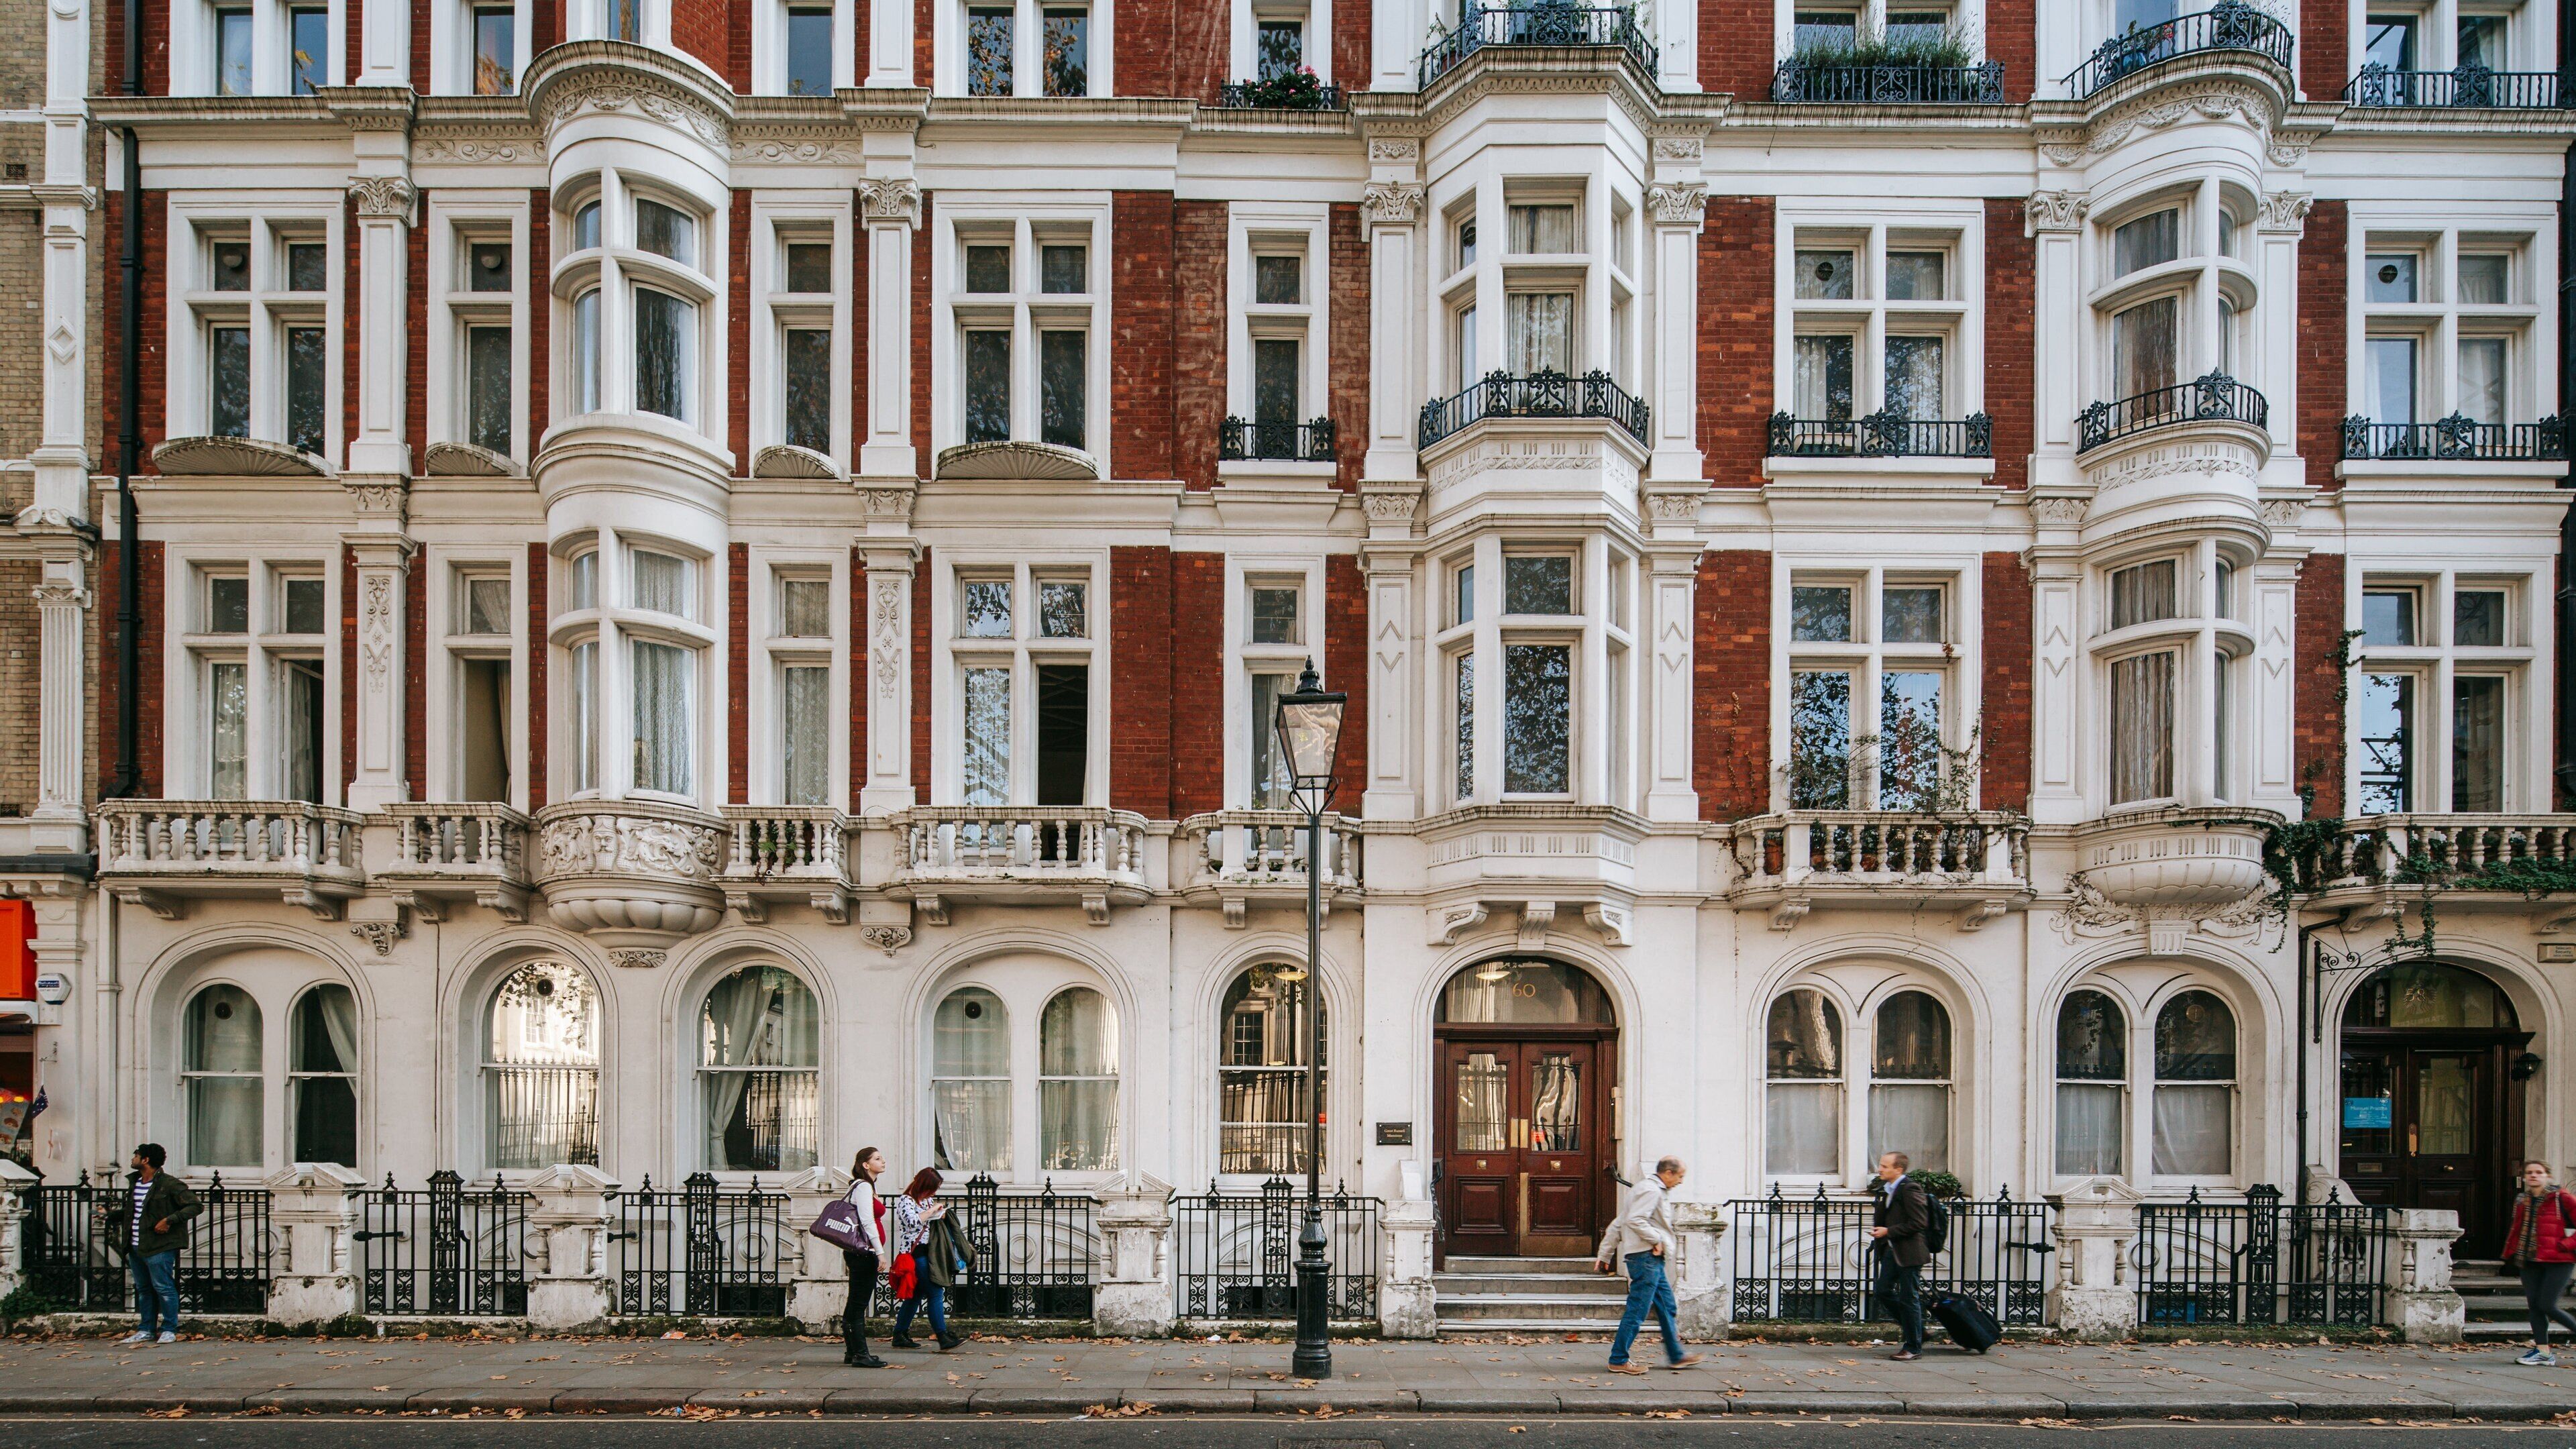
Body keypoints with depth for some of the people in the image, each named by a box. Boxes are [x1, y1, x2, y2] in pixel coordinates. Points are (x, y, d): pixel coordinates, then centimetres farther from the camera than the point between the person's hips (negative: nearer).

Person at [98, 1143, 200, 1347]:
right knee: (143, 1289, 13)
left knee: (163, 1288, -5)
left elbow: (196, 1206, -15)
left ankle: (170, 1330, 3)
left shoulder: (169, 1184, -12)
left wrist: (169, 1220, -22)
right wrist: (110, 1216, 19)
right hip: (136, 1246, 8)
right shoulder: (134, 1183, 13)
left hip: (159, 1247, -8)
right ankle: (146, 1330, 21)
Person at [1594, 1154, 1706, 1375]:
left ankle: (1676, 1356, 24)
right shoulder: (1651, 1190, -10)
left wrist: (1605, 1254, 20)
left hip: (1651, 1259, 11)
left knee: (1666, 1306, 16)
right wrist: (1656, 1240, -16)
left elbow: (1618, 1225, 21)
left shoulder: (1645, 1189, 21)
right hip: (1645, 1256, -11)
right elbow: (1635, 1220, -26)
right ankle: (1618, 1360, -5)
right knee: (1637, 1310, -8)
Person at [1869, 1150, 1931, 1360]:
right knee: (1884, 1291, 9)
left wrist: (1889, 1231, -19)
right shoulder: (1886, 1188, 11)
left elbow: (1919, 1222, -21)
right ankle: (1908, 1325, 29)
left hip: (1909, 1252, -9)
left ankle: (1914, 1348, 10)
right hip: (1891, 1250, 9)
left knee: (1908, 1299, -1)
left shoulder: (1910, 1189, -17)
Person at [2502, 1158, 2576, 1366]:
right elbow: (2516, 1229, 24)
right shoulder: (2522, 1200, 14)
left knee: (2547, 1305, -12)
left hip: (2558, 1262, -6)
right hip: (2531, 1262, 6)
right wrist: (2510, 1254, 16)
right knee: (2534, 1305, 1)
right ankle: (2543, 1353, 6)